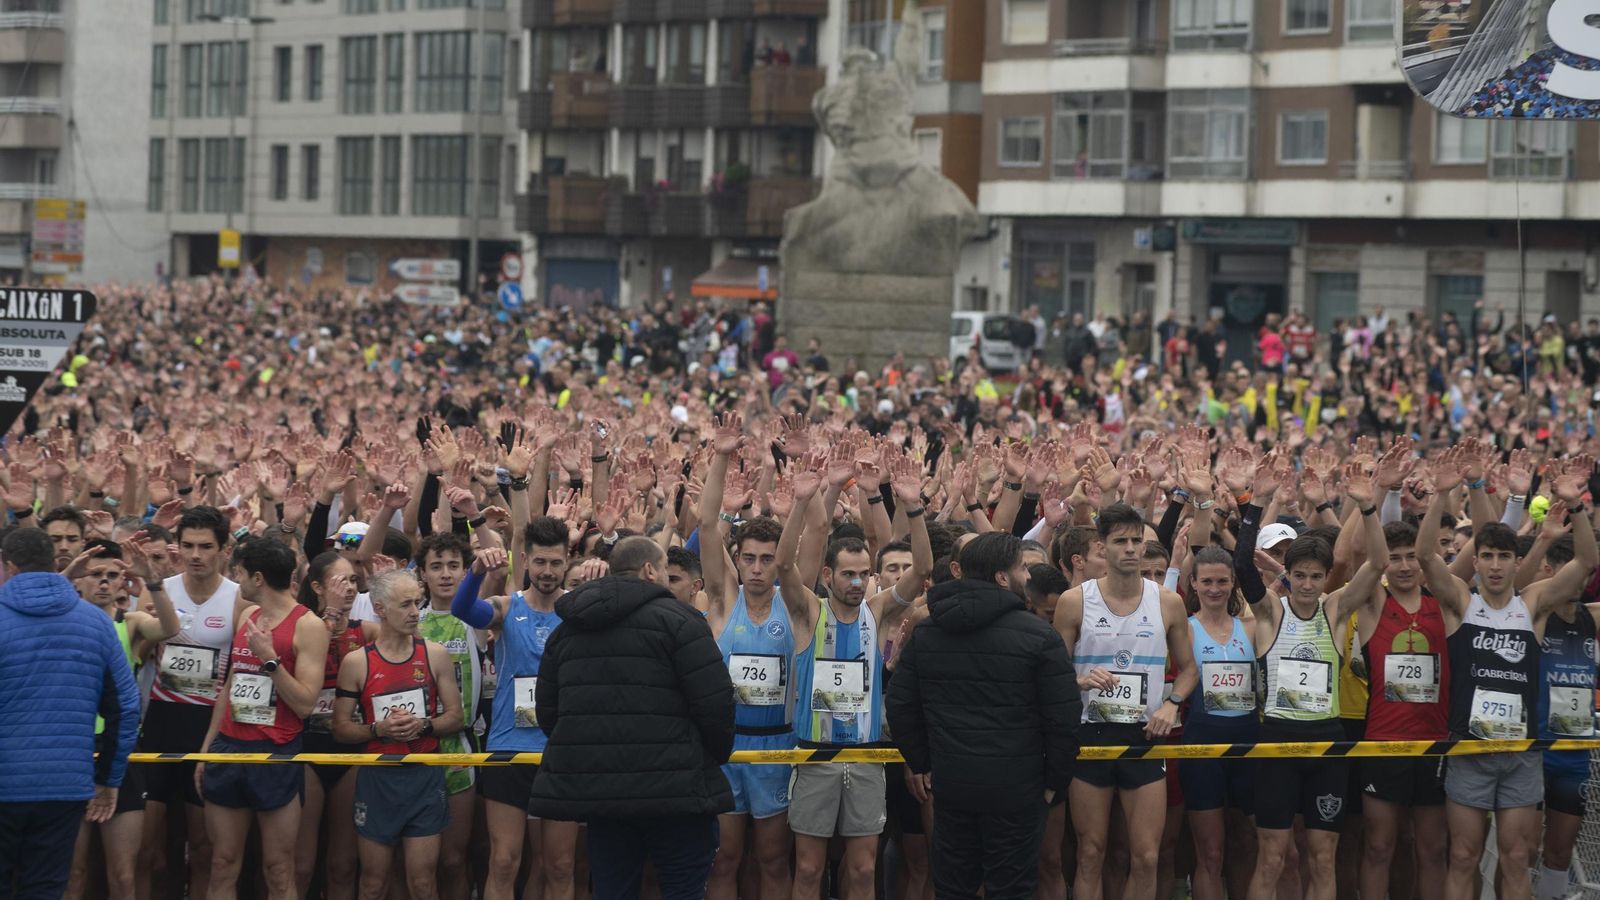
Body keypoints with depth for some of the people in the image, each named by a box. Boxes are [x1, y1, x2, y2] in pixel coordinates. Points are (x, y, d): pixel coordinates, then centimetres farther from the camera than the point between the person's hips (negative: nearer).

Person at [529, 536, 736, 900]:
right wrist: (717, 755, 5)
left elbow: (547, 709, 16)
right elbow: (715, 701, -12)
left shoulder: (567, 628, 14)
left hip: (591, 787, 6)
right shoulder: (675, 618, -7)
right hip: (673, 788, -6)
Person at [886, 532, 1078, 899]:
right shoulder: (1039, 636, -10)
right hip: (1015, 786, -4)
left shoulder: (925, 633, 5)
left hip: (950, 782, 4)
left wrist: (918, 762, 18)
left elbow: (899, 704, 8)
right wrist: (1055, 779, 2)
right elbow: (1064, 716, -10)